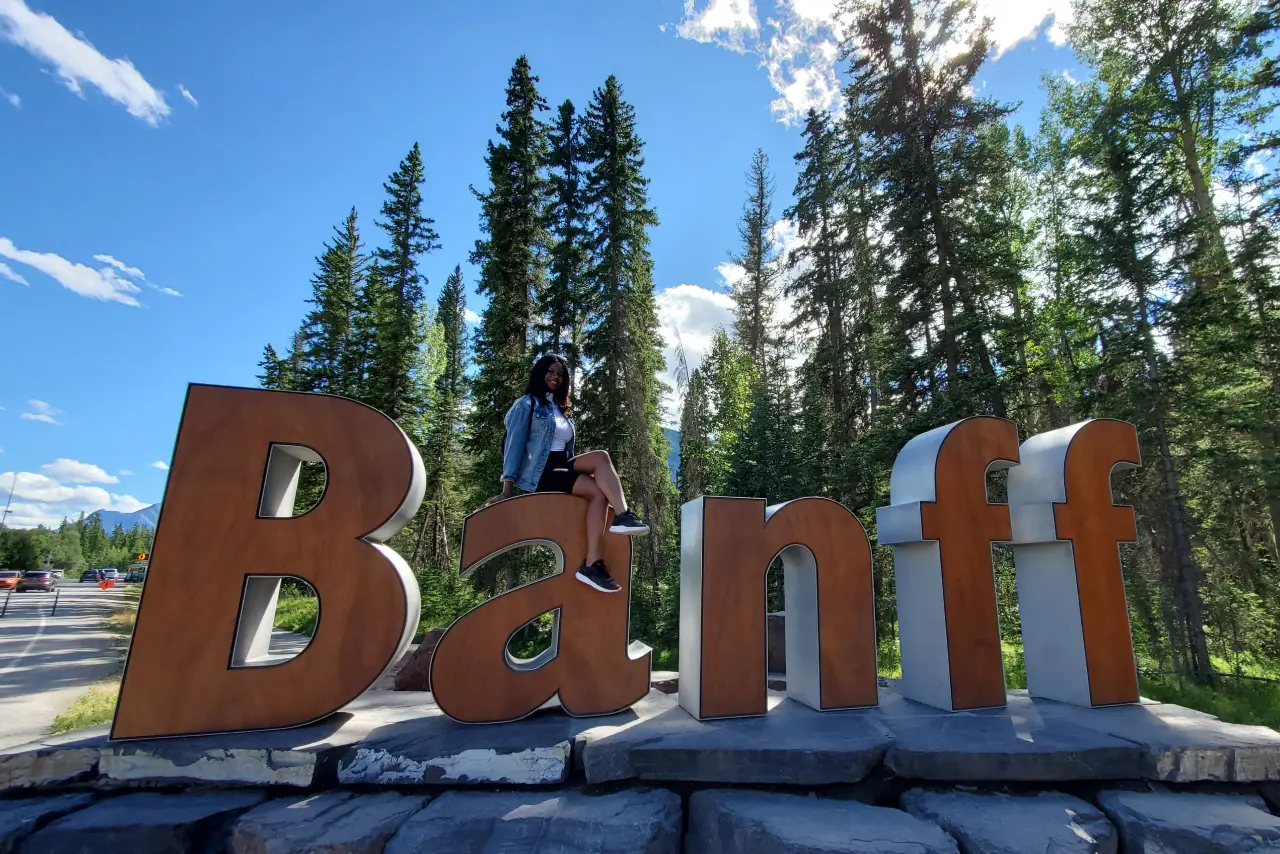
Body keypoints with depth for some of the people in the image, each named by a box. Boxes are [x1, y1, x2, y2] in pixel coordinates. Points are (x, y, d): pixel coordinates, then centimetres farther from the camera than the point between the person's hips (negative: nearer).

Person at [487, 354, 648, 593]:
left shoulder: (561, 409, 25)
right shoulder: (527, 404, 4)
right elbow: (515, 443, -5)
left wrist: (579, 467, 7)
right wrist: (507, 489, -12)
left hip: (562, 468, 6)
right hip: (538, 473, -6)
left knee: (600, 457, -25)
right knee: (599, 490, -27)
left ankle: (622, 517, -36)